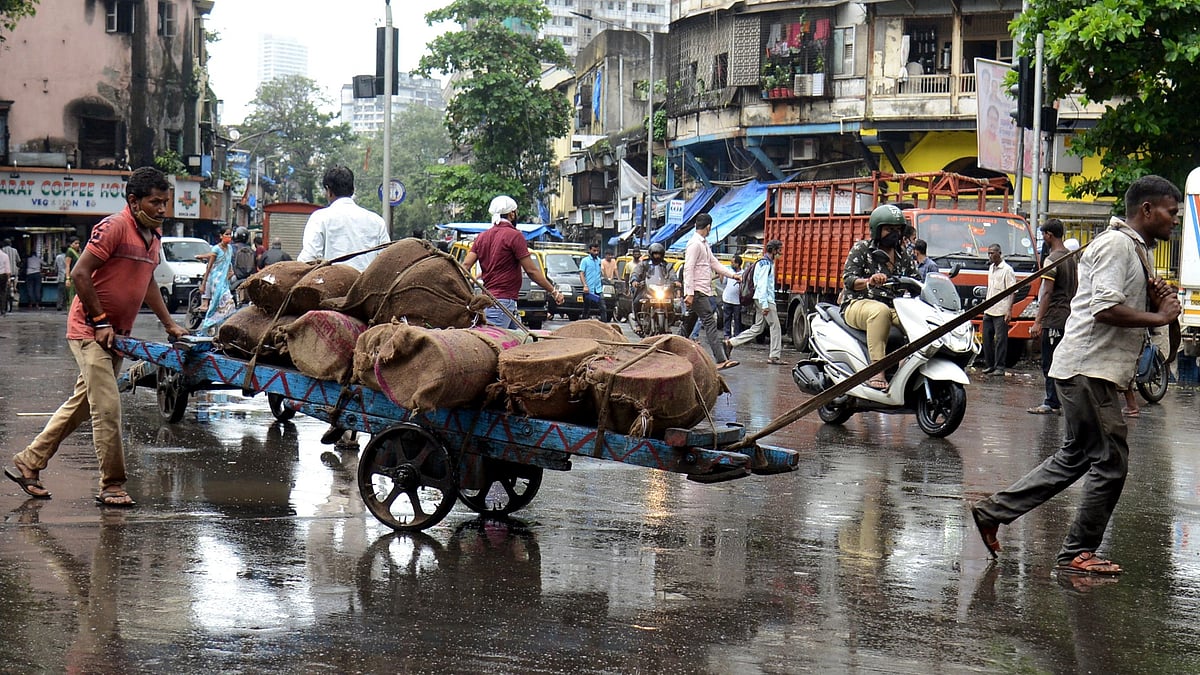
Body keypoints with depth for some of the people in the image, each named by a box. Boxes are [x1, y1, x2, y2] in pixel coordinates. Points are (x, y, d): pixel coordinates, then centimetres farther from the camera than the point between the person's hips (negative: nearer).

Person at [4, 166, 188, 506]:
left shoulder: (152, 235, 12)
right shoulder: (114, 227, -16)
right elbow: (80, 274, -19)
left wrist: (170, 325, 20)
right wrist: (100, 322, -18)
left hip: (114, 335, 9)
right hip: (90, 331, -9)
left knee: (81, 404, 14)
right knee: (107, 408, -10)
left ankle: (28, 462, 24)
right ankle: (112, 486, -2)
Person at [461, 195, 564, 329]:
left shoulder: (482, 237, 14)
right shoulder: (514, 236, -8)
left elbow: (465, 265, 5)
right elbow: (532, 271, -8)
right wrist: (553, 291, 0)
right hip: (504, 301, -8)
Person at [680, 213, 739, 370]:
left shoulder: (704, 244, 18)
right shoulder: (694, 244, -13)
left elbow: (715, 263, 24)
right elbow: (688, 269, -18)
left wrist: (732, 275, 16)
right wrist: (689, 293, -22)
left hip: (703, 291, 10)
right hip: (697, 292, -10)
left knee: (689, 324, 13)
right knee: (710, 323, -14)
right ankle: (721, 360, -19)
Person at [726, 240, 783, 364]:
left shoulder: (769, 263, 20)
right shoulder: (766, 264, -12)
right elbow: (762, 285, -20)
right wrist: (765, 305, -24)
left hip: (760, 300, 10)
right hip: (766, 300, -10)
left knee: (757, 328, 10)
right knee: (775, 326, -4)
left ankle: (731, 342, 7)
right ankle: (775, 356, 0)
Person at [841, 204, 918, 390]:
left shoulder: (904, 257, 20)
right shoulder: (862, 249, 5)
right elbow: (848, 279, -9)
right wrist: (869, 281, -30)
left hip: (895, 308, 5)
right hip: (860, 304, -5)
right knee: (880, 311, -39)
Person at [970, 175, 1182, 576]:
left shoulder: (1137, 251, 20)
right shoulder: (1116, 244, -12)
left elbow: (1130, 309, 23)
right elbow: (1106, 309, -23)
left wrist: (1156, 300, 3)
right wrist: (1159, 316, -14)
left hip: (1094, 371, 11)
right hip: (1089, 368, -11)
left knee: (1075, 457, 16)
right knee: (1110, 461, -5)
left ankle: (994, 511, 18)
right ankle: (1078, 553, 5)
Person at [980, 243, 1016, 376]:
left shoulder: (1007, 269, -8)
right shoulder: (991, 268, 16)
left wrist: (1009, 310, -18)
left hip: (1001, 311, -8)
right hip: (988, 310, 8)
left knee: (1000, 339, -5)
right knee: (987, 338, 8)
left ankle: (999, 367, -4)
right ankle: (989, 365, 16)